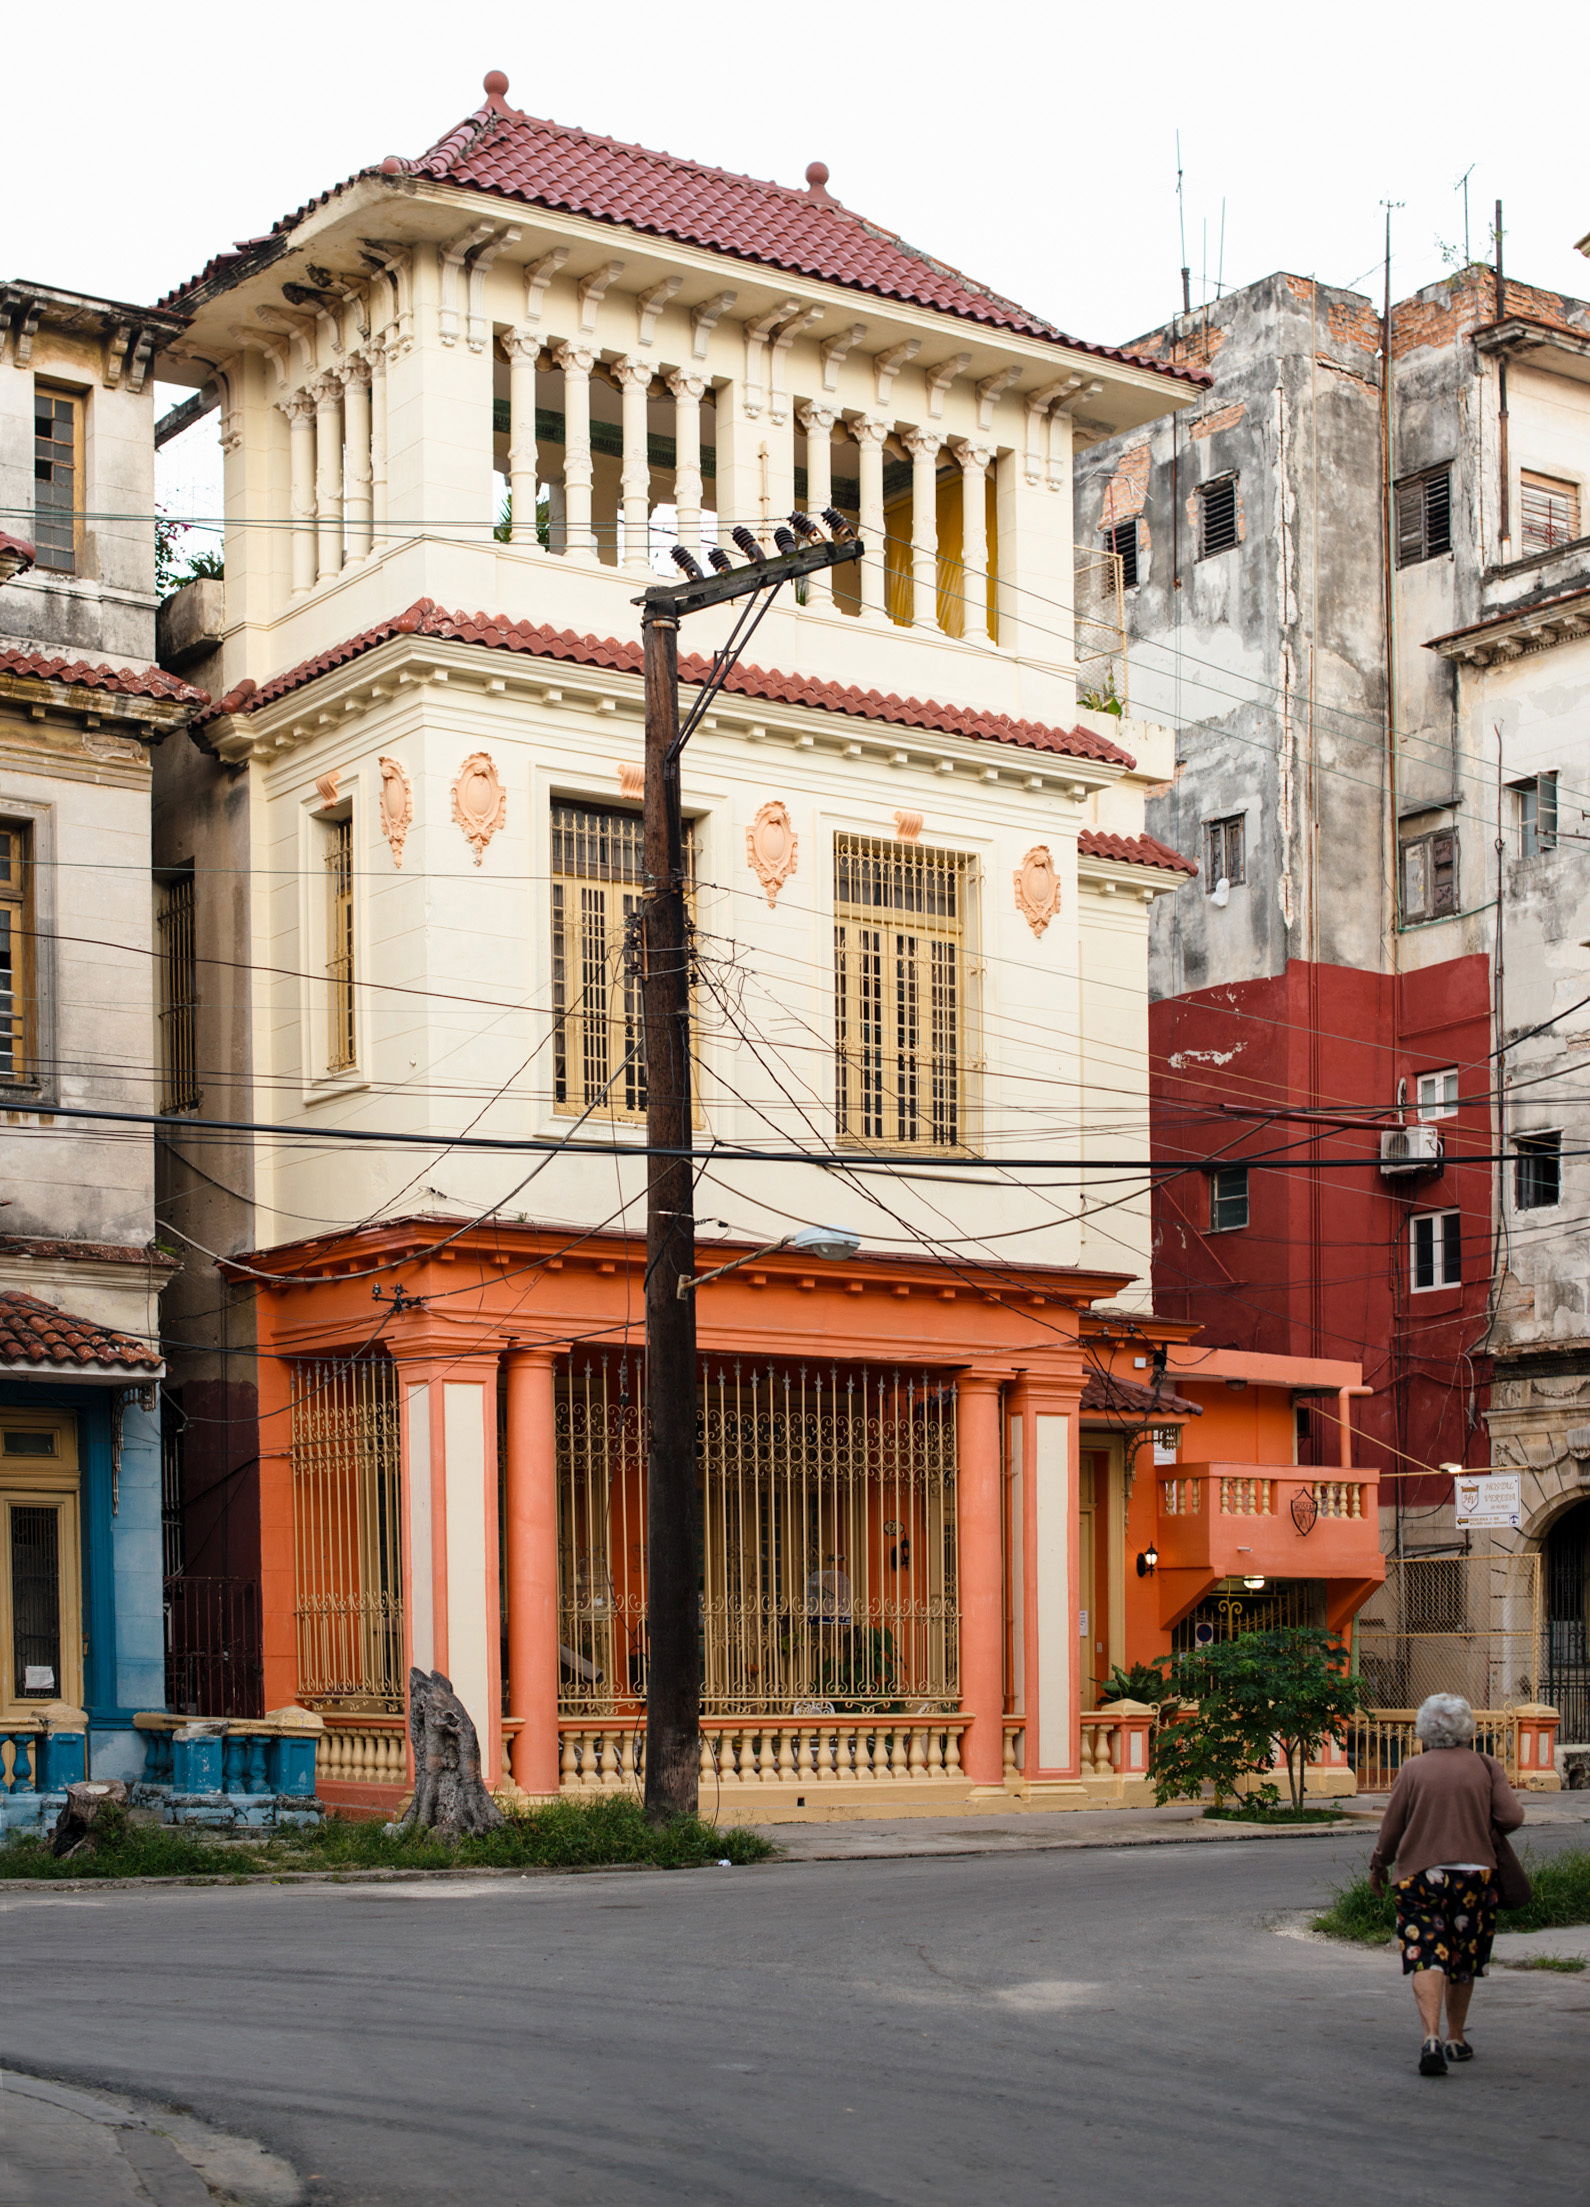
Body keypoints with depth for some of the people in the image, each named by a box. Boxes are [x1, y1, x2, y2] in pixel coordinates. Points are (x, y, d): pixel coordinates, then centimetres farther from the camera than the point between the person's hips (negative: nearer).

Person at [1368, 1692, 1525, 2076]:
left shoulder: (1413, 1769, -1)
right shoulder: (1486, 1766, 0)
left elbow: (1391, 1829, 2)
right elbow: (1512, 1817, -8)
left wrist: (1378, 1866, 19)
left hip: (1420, 1874, -2)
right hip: (1474, 1873, 2)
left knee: (1426, 1958, -7)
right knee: (1463, 1962, 17)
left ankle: (1431, 2037, -25)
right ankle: (1456, 2039, 27)